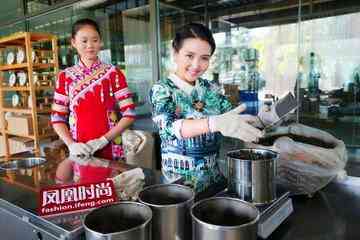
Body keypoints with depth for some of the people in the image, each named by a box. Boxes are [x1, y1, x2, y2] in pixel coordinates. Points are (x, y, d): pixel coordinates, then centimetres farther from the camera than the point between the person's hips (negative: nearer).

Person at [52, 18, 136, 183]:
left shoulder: (113, 73, -2)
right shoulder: (65, 76, 4)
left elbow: (129, 114, -6)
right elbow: (57, 118, 5)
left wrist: (102, 140, -14)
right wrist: (71, 144, -11)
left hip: (111, 151, -1)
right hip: (80, 154, 2)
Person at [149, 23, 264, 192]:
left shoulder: (211, 89, 3)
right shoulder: (161, 89, -11)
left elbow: (233, 117, -1)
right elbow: (169, 126, -28)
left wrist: (260, 119, -21)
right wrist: (215, 123, -42)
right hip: (178, 180, -4)